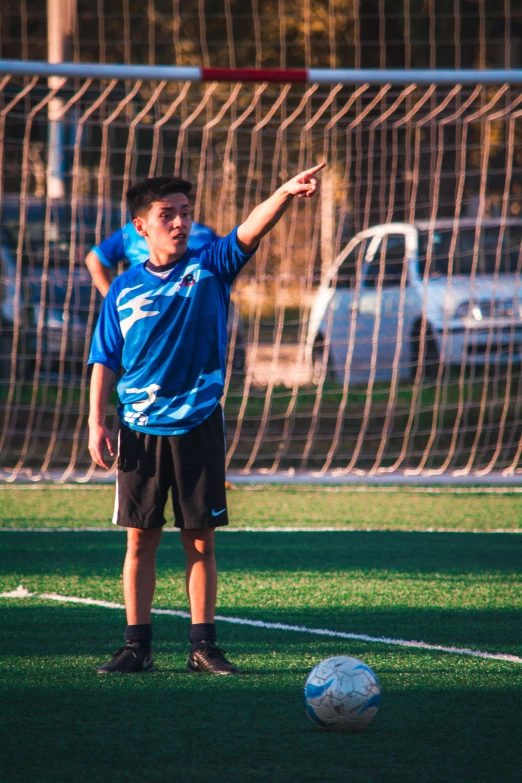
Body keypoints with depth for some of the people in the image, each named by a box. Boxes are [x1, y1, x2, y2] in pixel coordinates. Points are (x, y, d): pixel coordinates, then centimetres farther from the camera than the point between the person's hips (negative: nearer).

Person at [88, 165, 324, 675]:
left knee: (201, 540, 2)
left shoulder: (210, 268, 1)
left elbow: (251, 230, -15)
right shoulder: (125, 290, 4)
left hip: (198, 425, 0)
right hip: (140, 428, 0)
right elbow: (104, 361, 7)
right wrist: (96, 422, -1)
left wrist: (286, 193, -33)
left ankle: (203, 646, 6)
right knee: (141, 540, 3)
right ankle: (137, 646, 9)